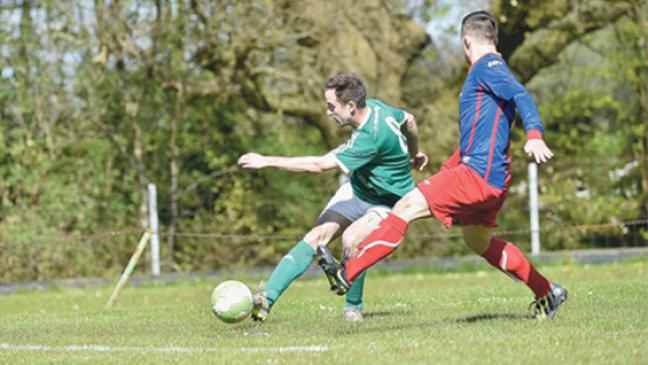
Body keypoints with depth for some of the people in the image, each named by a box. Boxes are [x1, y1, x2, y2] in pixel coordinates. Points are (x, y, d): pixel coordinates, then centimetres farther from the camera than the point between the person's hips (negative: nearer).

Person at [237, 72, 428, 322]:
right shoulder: (374, 106, -10)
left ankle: (353, 307, -8)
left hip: (389, 203, -8)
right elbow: (409, 121, 11)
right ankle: (266, 299, -19)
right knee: (319, 234, -11)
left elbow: (318, 165, -35)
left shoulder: (369, 138, -36)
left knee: (351, 238, -32)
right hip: (357, 188, 8)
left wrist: (267, 161, -30)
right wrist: (413, 154, 32)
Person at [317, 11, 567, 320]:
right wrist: (451, 166, 37)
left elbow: (521, 96, -26)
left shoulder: (487, 66, -8)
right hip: (493, 177, 11)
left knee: (407, 207, -13)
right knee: (478, 241, 24)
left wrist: (534, 135, -43)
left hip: (478, 175, -11)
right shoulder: (486, 71, 23)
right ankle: (546, 292, 29)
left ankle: (348, 273, -16)